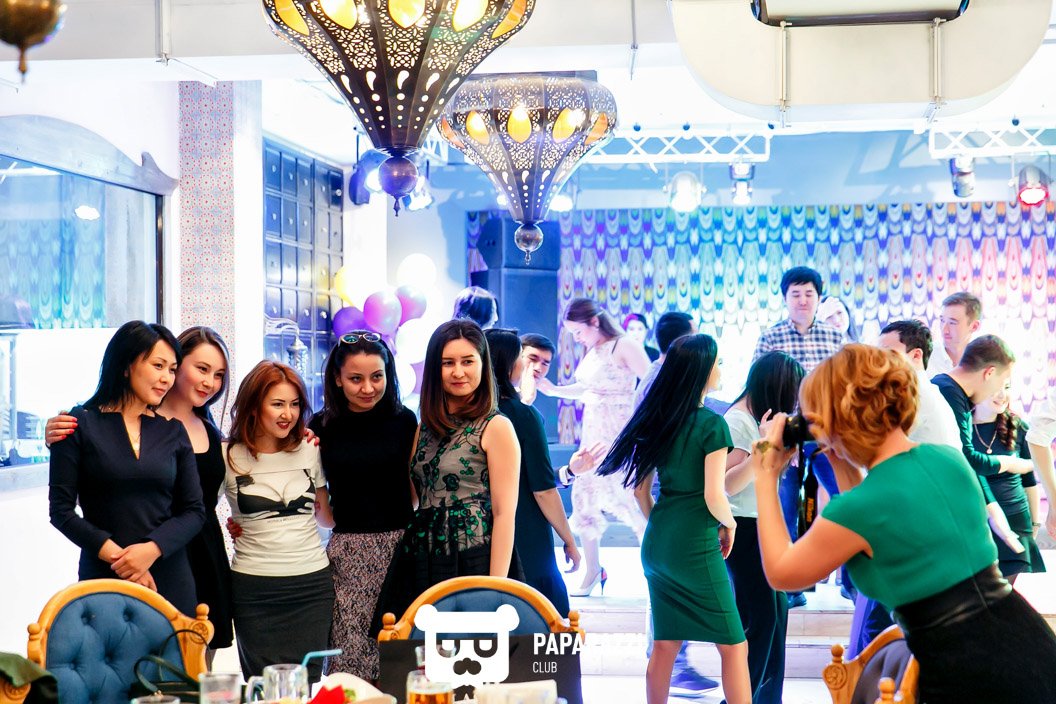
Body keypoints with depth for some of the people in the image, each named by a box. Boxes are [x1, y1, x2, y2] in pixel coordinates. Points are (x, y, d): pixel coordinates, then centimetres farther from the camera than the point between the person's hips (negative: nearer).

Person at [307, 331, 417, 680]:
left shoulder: (404, 421, 2)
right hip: (348, 549, 0)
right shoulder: (322, 426, 3)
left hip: (400, 545, 0)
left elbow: (417, 489, 11)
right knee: (350, 654, -6)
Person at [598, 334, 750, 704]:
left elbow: (640, 489, 11)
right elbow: (714, 496, -17)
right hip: (696, 546, -7)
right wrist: (729, 524, 2)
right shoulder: (712, 424, -13)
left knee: (665, 644, 15)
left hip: (657, 542, 7)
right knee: (734, 646, 2)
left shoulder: (656, 420, 6)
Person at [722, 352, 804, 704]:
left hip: (762, 525, 9)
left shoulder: (760, 416, 10)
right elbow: (729, 484, -23)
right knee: (759, 616, -5)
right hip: (744, 529, -9)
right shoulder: (737, 421, -17)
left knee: (776, 609, 13)